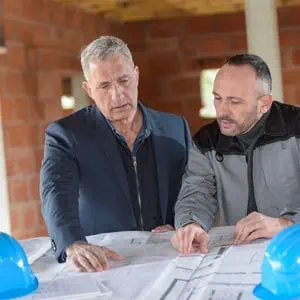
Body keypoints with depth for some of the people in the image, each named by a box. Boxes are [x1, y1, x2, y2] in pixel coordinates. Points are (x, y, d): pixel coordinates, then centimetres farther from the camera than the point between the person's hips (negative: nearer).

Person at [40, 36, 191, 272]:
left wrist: (179, 226, -6)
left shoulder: (175, 128, 8)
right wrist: (74, 246, -36)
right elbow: (56, 195, -18)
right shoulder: (65, 135, -3)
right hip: (102, 266, -2)